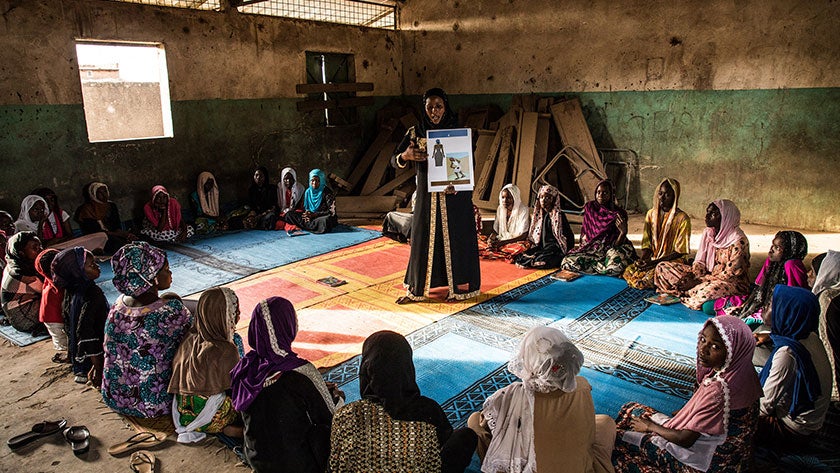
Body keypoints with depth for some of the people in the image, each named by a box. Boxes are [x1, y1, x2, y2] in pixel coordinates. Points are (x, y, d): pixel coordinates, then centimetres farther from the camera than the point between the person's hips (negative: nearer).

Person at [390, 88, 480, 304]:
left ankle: (458, 287, 20)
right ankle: (416, 289, 17)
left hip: (454, 198, -1)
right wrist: (405, 156, -27)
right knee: (423, 240, 6)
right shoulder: (416, 133, 0)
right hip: (427, 197, 1)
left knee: (454, 240, 5)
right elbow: (394, 160, -4)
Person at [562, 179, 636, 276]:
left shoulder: (620, 213, -5)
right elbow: (584, 233, 9)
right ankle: (606, 268, -11)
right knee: (568, 262, -26)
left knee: (617, 265, -40)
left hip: (611, 249, -4)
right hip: (591, 249, 4)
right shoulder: (590, 207, 3)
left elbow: (617, 244, -8)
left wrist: (623, 232, -27)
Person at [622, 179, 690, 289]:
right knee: (628, 271, -22)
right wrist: (642, 259, -14)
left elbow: (680, 251, -10)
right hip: (652, 260, 5)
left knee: (649, 278, -32)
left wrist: (655, 262, -19)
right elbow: (647, 242, 7)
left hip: (674, 261, -5)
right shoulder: (651, 214, 8)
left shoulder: (682, 219, -9)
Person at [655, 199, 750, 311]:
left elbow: (730, 274, -19)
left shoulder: (738, 240, -18)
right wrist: (690, 277, -15)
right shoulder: (707, 233, 5)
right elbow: (699, 262, 6)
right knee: (662, 267, -5)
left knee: (711, 290, -45)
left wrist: (698, 281, -21)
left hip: (732, 282, -7)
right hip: (707, 276, 7)